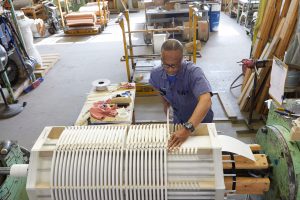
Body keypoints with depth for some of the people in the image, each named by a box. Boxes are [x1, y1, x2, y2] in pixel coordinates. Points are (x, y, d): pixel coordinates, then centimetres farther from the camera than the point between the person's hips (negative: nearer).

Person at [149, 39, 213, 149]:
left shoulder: (194, 72, -37)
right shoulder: (156, 74, -20)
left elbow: (206, 101, -52)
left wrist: (187, 128, -61)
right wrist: (165, 102, 1)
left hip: (200, 119, -4)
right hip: (178, 118, 4)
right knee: (175, 146, 23)